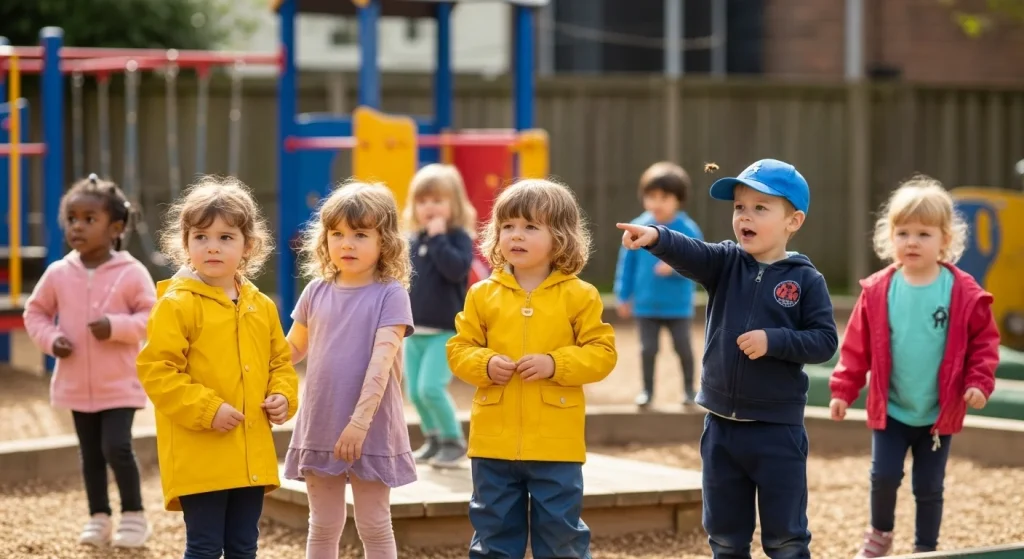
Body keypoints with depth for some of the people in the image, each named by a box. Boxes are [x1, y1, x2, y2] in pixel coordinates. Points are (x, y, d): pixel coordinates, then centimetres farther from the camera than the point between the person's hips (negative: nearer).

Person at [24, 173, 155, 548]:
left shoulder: (131, 273, -10)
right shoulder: (58, 274, -1)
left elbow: (151, 315, -9)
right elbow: (35, 312, 9)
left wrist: (116, 327, -24)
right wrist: (50, 339, -8)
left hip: (119, 383, -4)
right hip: (76, 384, 4)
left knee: (117, 448, -12)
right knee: (90, 454, 12)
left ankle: (134, 516, 4)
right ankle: (99, 518, 23)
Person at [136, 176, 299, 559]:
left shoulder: (261, 307, 9)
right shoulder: (177, 304, -10)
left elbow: (281, 361, 21)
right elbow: (156, 370, -15)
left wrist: (283, 397, 0)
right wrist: (207, 410, -19)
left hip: (251, 455, 6)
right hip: (199, 456, -6)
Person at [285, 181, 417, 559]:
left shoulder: (390, 295, -9)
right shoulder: (317, 292, 5)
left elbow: (381, 361, -19)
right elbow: (294, 348, 17)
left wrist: (361, 420, -28)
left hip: (372, 431, -4)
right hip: (320, 428, 4)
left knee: (374, 527, 5)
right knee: (324, 526, 12)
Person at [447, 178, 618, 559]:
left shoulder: (579, 296, -3)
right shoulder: (483, 295, 3)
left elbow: (602, 353, -4)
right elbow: (459, 349, 7)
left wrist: (555, 364, -17)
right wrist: (486, 364, -13)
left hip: (556, 443, -2)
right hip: (494, 441, 2)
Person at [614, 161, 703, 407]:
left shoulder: (688, 230, -11)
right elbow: (627, 264, 2)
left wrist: (675, 267, -29)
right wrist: (624, 296, 3)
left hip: (678, 304, -1)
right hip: (646, 303, 1)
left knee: (683, 347, 8)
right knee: (648, 348, 7)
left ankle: (689, 388, 25)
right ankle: (647, 389, 20)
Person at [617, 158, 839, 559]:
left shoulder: (806, 281, -6)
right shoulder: (726, 264, 1)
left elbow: (824, 342, -9)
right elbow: (689, 254, -19)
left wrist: (773, 341, -22)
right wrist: (656, 237, -40)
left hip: (777, 429, -4)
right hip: (722, 425, 4)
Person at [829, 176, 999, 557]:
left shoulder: (964, 293, -10)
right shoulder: (878, 291, -8)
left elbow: (985, 340, -3)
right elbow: (857, 345, -1)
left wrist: (979, 382, -15)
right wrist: (843, 389, -3)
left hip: (939, 412, -1)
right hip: (890, 409, 1)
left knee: (929, 487, 8)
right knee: (884, 475, -1)